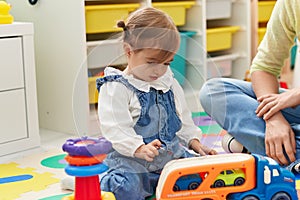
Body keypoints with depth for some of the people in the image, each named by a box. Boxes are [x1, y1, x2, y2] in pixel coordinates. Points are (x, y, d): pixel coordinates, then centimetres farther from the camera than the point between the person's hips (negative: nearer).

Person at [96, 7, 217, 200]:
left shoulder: (170, 83, 13)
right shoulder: (115, 88, -10)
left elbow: (183, 119, 22)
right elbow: (114, 128, -18)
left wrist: (194, 141, 8)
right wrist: (139, 148, -31)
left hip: (172, 153, 7)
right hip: (130, 159, -7)